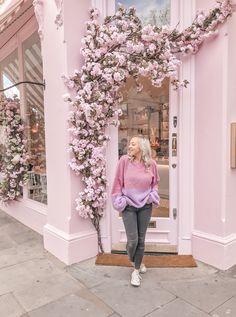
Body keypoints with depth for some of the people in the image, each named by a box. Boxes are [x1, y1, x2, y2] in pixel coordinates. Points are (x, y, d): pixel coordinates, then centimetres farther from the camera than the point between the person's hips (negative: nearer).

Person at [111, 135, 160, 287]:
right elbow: (118, 182, -3)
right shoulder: (124, 160, -10)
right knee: (132, 240, -1)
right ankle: (134, 261, 34)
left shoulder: (151, 164, -5)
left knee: (141, 239, 10)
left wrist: (152, 195, -3)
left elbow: (156, 182, 11)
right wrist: (120, 200, -6)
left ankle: (136, 270, 29)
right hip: (128, 206, -1)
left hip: (145, 206, 2)